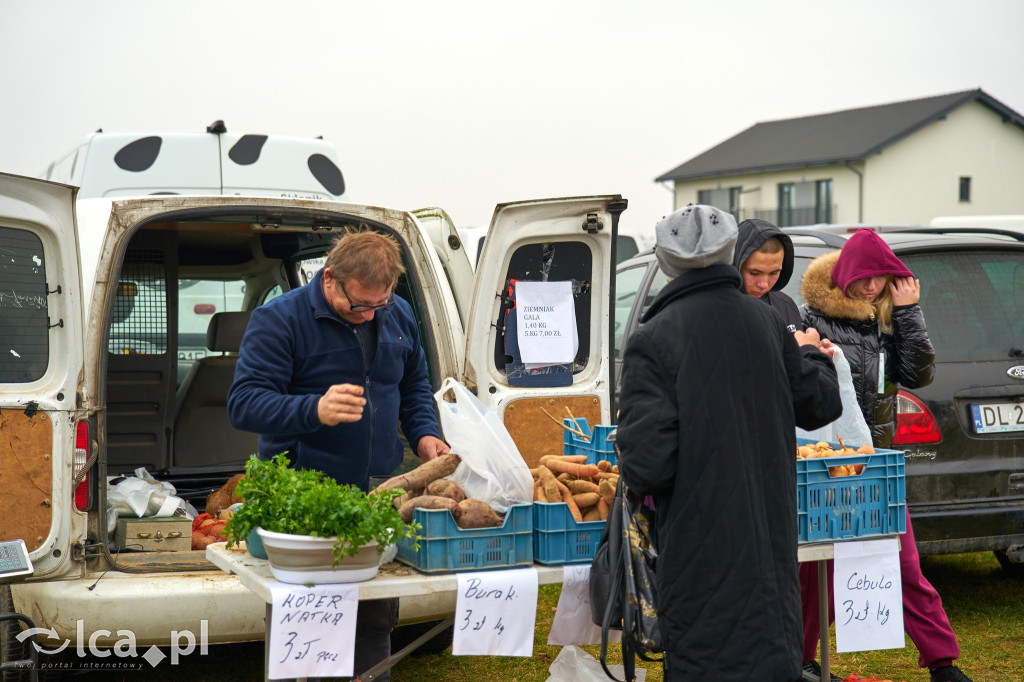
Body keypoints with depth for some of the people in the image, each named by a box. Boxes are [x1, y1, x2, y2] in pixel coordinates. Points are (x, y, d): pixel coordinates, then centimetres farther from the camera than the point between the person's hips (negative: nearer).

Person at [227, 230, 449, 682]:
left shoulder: (399, 315, 8)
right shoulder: (279, 320, -11)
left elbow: (414, 385, 24)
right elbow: (243, 403, -19)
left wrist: (423, 433, 5)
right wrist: (315, 410, -35)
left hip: (380, 492, 6)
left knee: (377, 618, 13)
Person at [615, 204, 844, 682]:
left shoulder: (652, 342, -15)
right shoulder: (767, 324, 1)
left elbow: (646, 467, -20)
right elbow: (821, 404, 13)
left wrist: (634, 474, 3)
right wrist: (810, 353, 31)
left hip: (701, 550, -5)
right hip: (771, 542, 5)